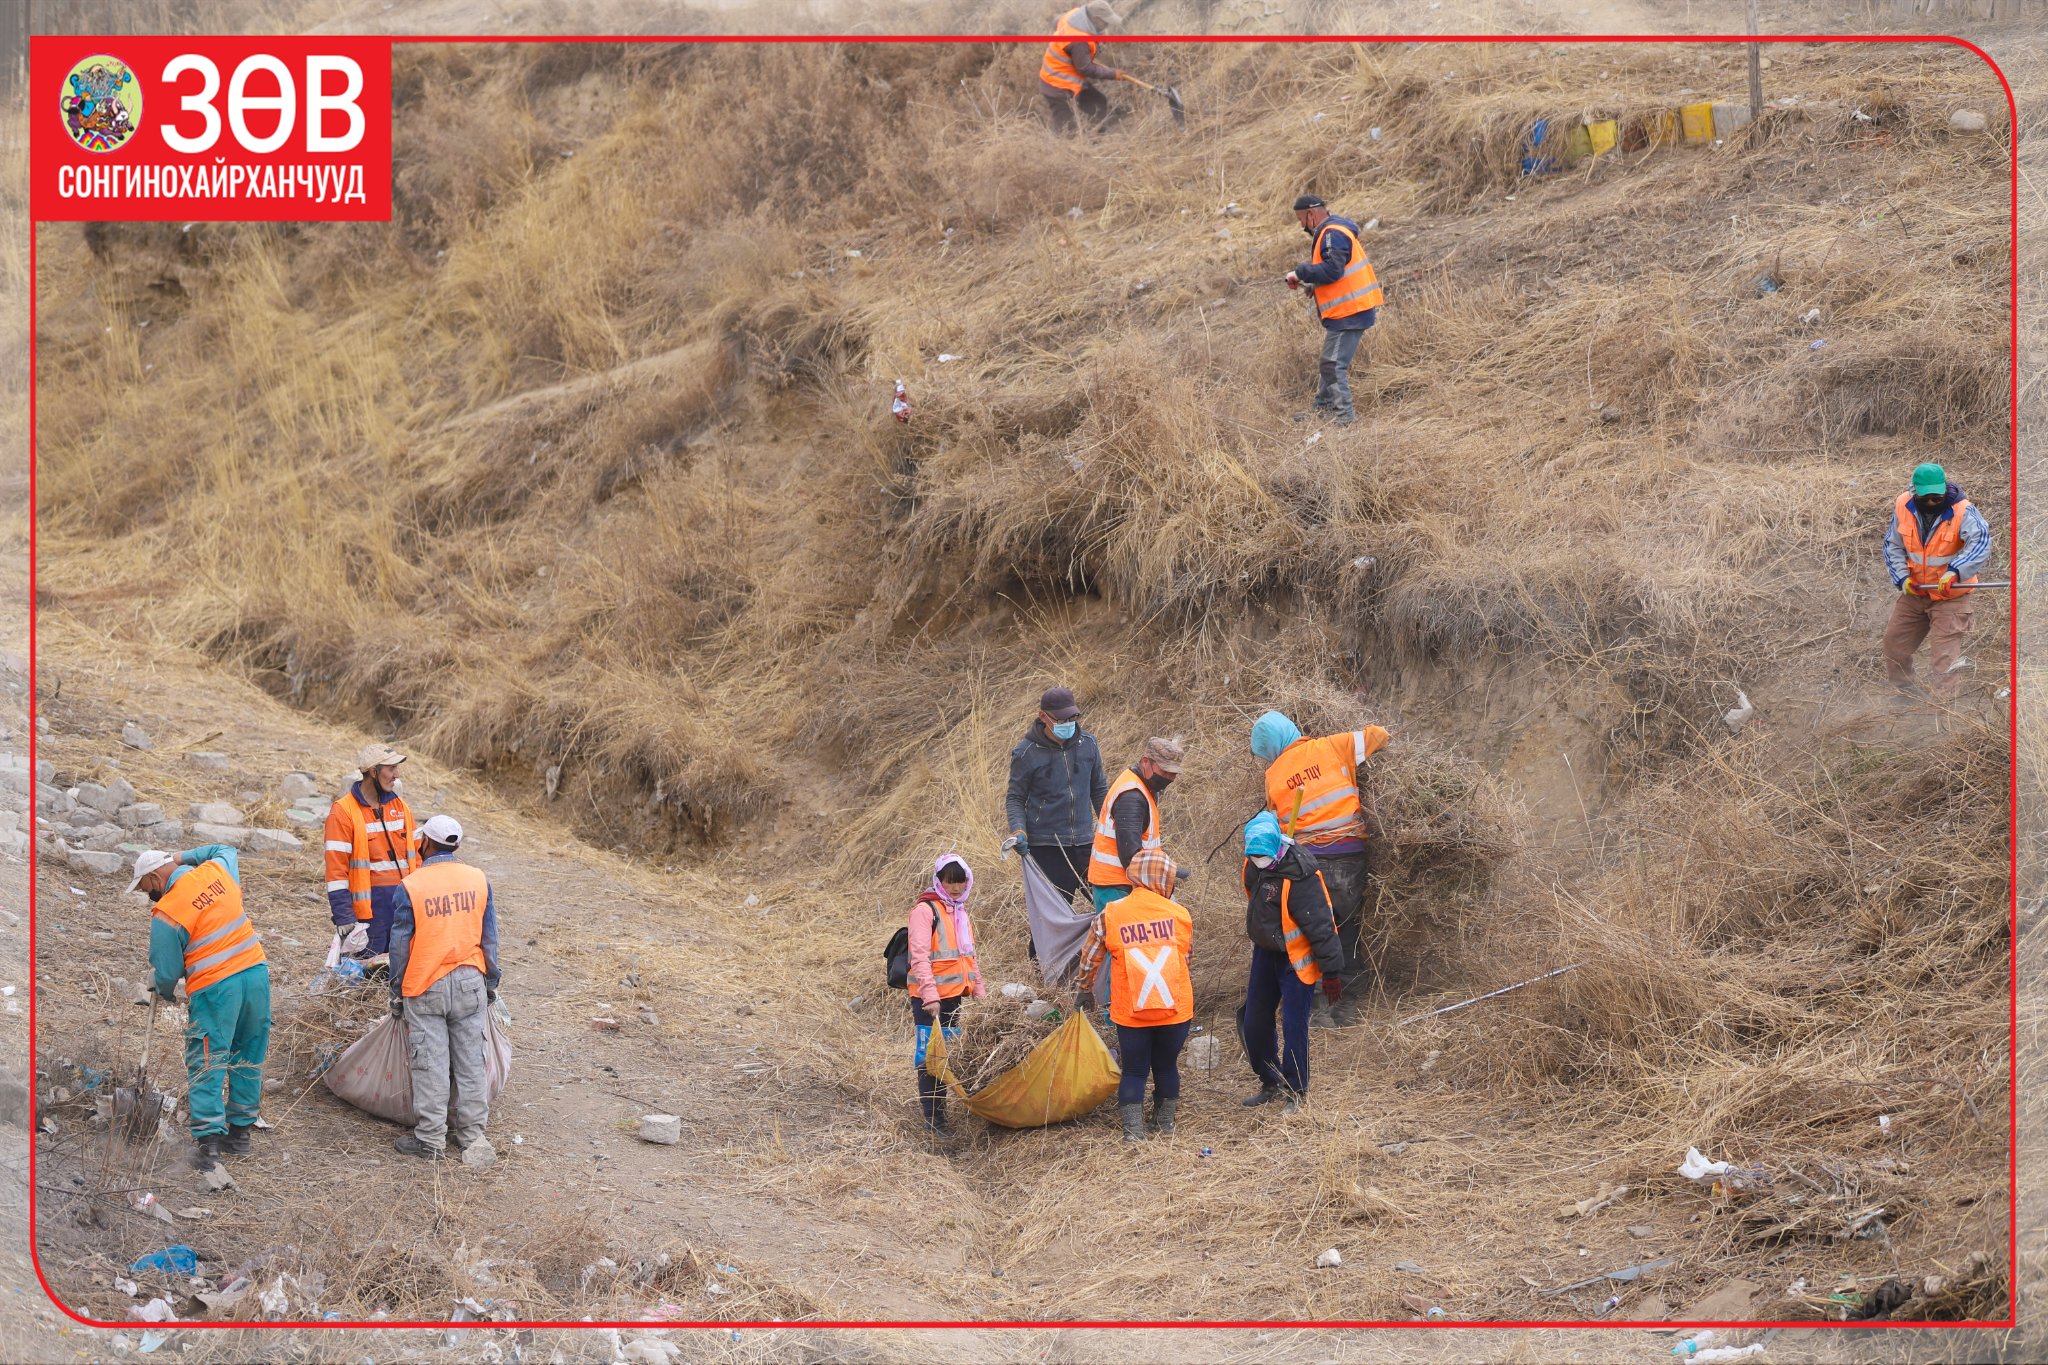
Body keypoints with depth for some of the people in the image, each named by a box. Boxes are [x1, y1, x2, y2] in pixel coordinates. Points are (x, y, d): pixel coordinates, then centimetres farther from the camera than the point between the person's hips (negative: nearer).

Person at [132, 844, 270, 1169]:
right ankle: (240, 1131, 24)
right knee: (248, 1060, 16)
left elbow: (167, 970, -3)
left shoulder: (166, 914, -10)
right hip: (256, 972, 6)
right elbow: (226, 850, 32)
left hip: (214, 987, -6)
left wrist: (163, 992, 19)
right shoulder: (217, 870, 6)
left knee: (206, 1067, 2)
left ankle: (208, 1142, -4)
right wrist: (183, 857, 25)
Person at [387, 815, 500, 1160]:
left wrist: (396, 991, 6)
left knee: (430, 1065, 2)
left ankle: (430, 1138, 6)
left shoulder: (409, 888, -12)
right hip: (470, 983, 3)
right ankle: (471, 1130, 19)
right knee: (471, 1060, 12)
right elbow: (489, 938, 6)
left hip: (425, 988, -3)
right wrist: (491, 981, 17)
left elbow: (400, 946, -5)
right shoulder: (479, 880, -1)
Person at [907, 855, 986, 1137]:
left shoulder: (959, 911, 16)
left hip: (953, 994, 8)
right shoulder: (925, 910, -11)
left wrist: (979, 991, 21)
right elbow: (919, 955, -18)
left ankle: (940, 1110, 21)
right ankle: (932, 1116, -3)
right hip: (930, 997, -8)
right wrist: (930, 995, -25)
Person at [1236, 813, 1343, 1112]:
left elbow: (1319, 925, -25)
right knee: (1253, 1021, 13)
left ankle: (1295, 1093, 8)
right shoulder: (1254, 864, -5)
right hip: (1266, 951, 8)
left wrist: (1331, 971, -22)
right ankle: (1271, 1084, 30)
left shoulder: (1297, 876, -30)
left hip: (1295, 959, -8)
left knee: (1293, 1027, -6)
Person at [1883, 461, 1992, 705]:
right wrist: (1902, 577, -11)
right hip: (1914, 591, 6)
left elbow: (1981, 543, -34)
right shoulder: (1903, 507, -7)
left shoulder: (1962, 510, -21)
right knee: (1894, 640, 15)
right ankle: (1904, 692, 34)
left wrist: (1955, 572, -46)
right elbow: (1893, 546, 4)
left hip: (1951, 595, -6)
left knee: (1945, 651, -12)